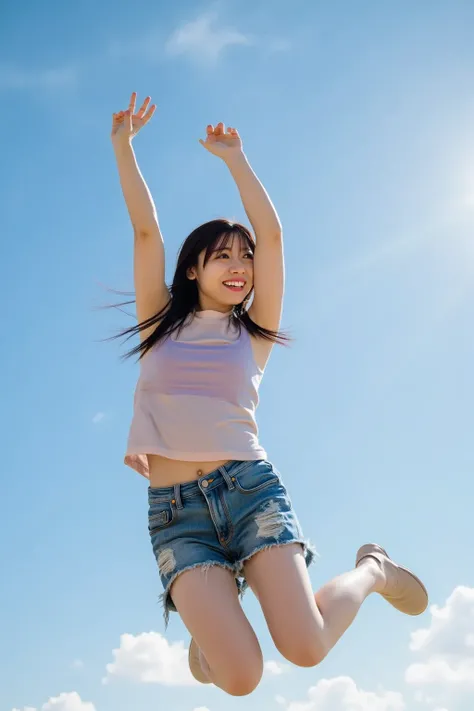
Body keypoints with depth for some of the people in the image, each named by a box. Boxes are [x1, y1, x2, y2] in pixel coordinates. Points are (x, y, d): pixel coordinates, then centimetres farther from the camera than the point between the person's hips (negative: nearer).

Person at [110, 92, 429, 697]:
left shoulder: (253, 335, 11)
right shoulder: (161, 325, 12)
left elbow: (271, 235, 4)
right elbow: (146, 230, 5)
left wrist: (234, 158, 6)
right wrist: (123, 149, 2)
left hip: (250, 486, 1)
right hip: (174, 510, 0)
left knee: (306, 649, -18)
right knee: (241, 678, -18)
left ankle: (371, 569, 15)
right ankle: (210, 625, 20)